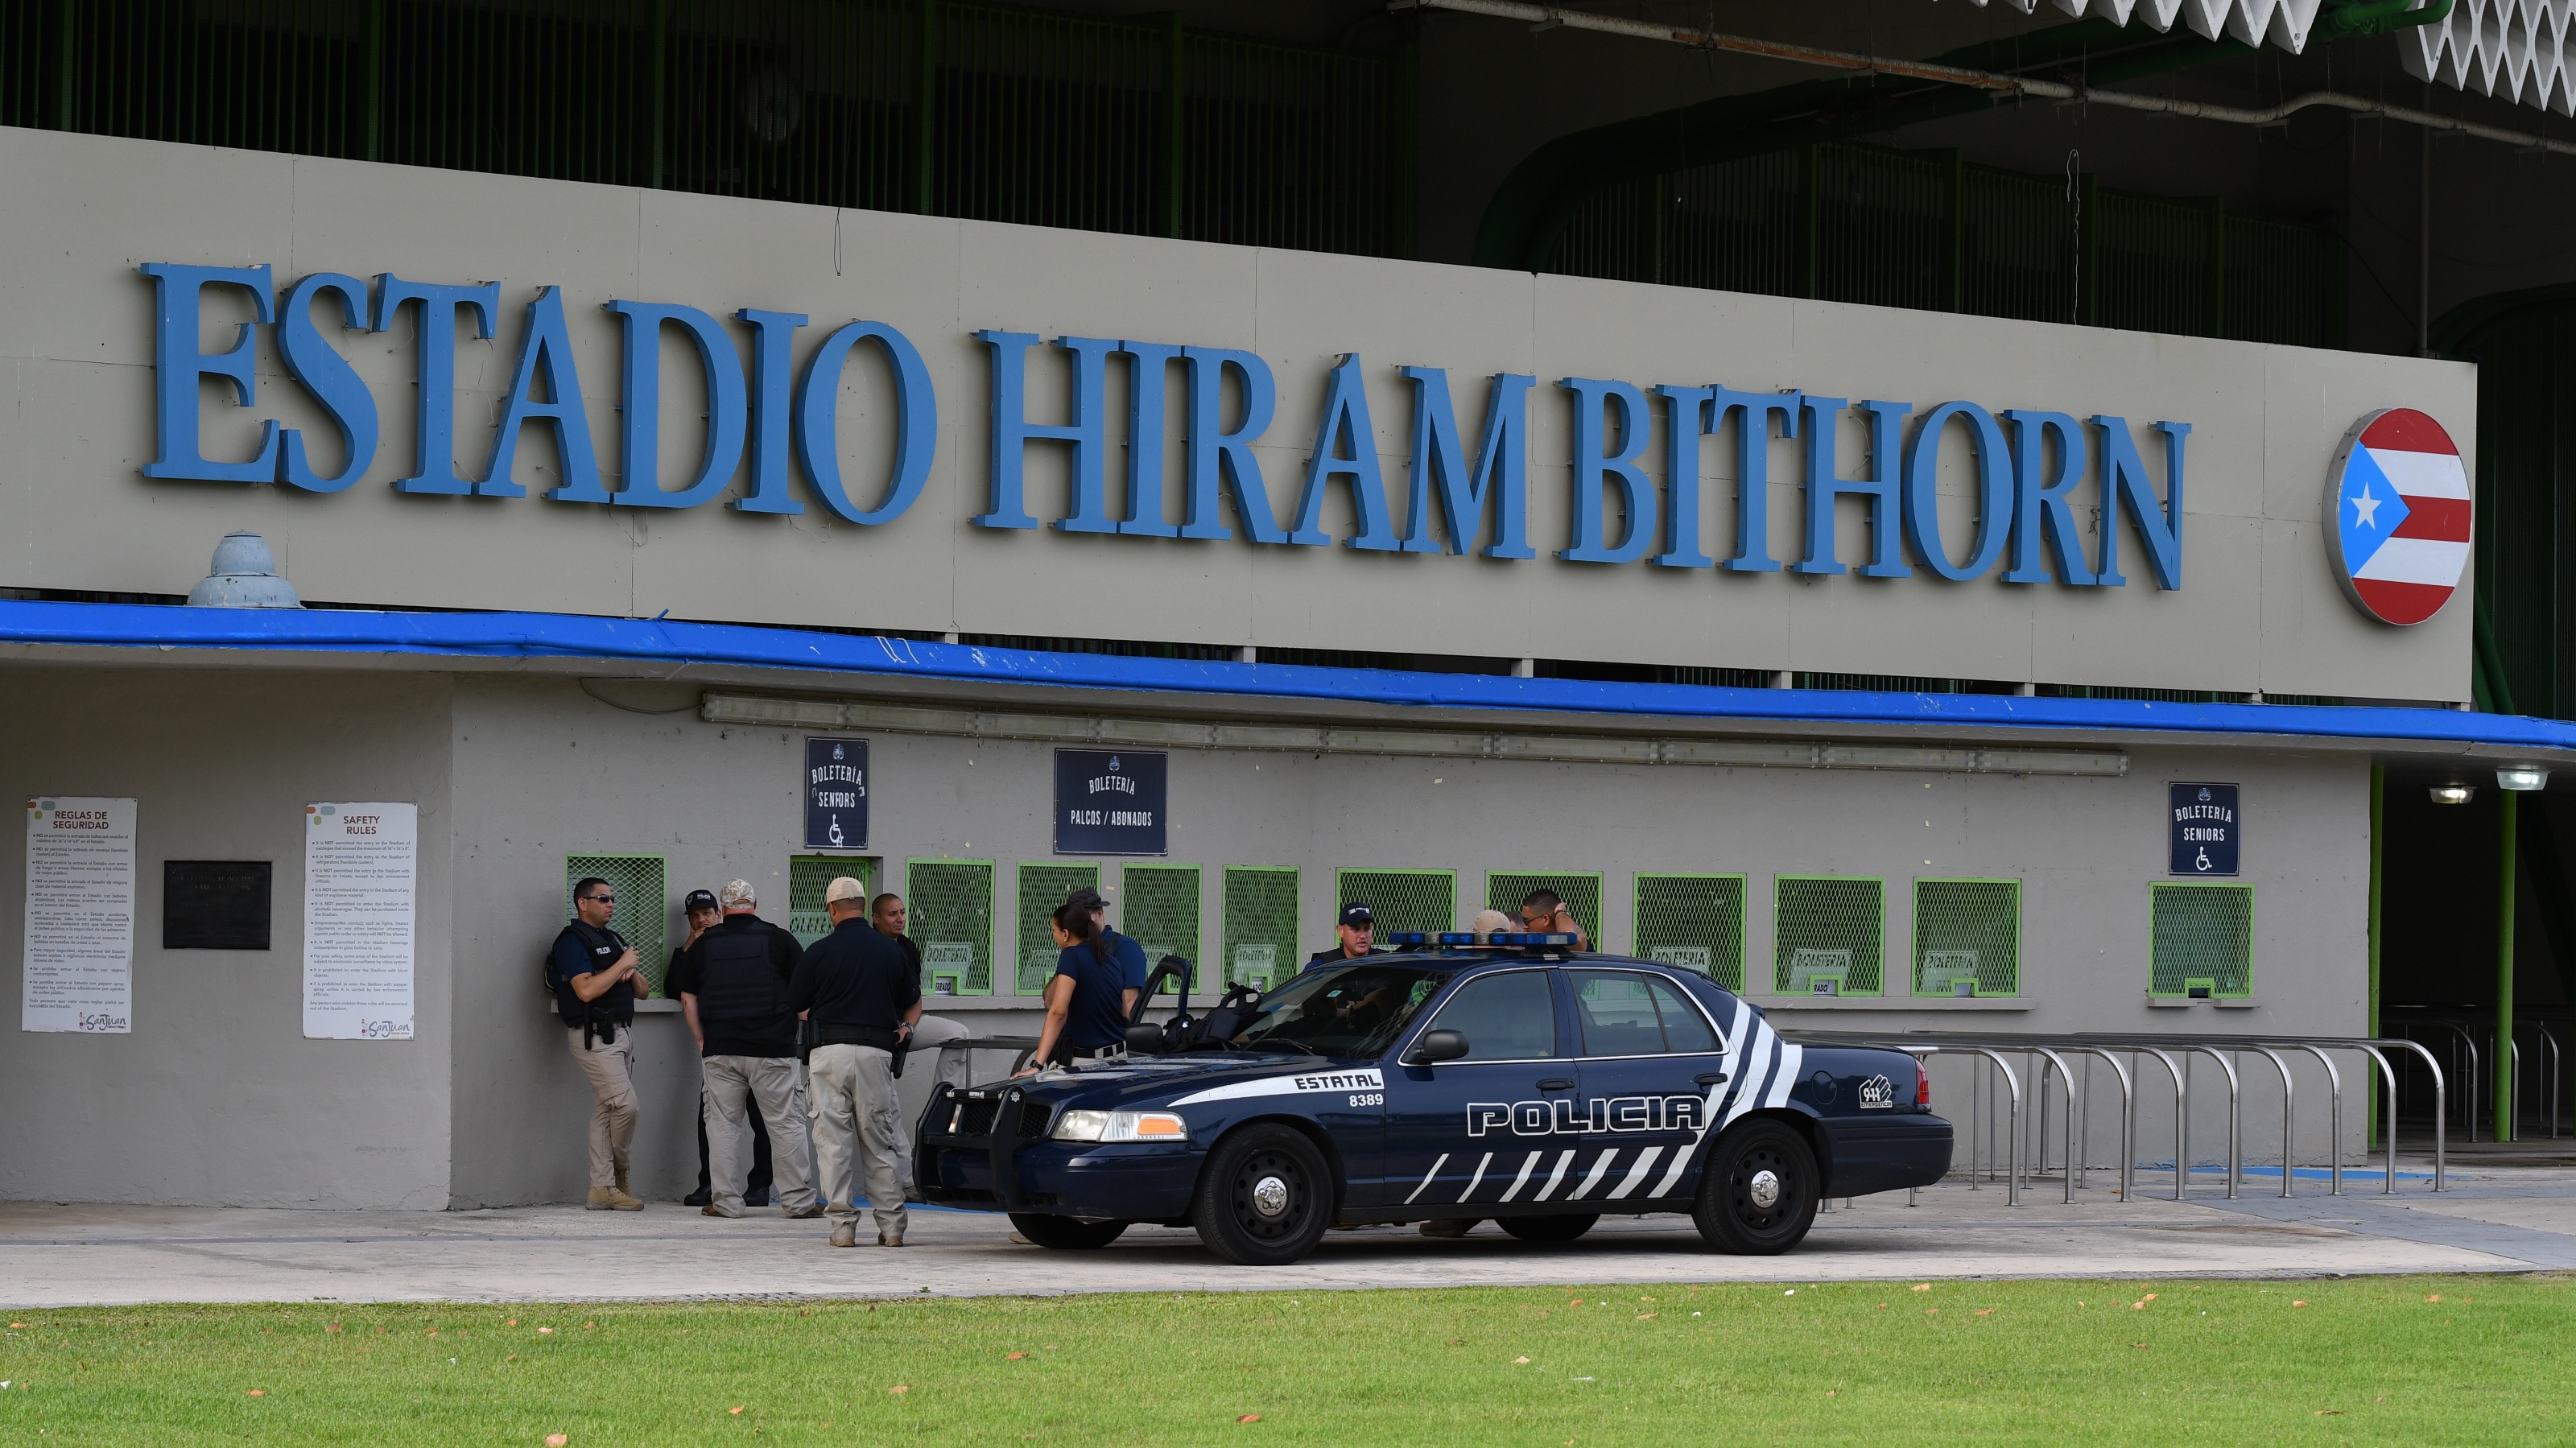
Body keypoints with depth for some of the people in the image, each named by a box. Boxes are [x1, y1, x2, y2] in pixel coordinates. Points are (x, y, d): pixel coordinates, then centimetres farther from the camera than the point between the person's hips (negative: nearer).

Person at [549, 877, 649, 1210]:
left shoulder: (613, 940, 20)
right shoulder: (573, 940, -8)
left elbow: (643, 991, 21)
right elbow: (586, 989, -22)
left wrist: (632, 972, -1)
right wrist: (622, 964, -13)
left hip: (622, 1032, 9)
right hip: (595, 1036, -9)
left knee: (604, 1112, 7)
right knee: (625, 1105, -14)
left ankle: (603, 1189, 7)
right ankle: (620, 1174, 6)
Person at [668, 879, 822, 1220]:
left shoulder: (704, 944, 7)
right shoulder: (778, 939, 0)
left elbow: (687, 999, 10)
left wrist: (702, 1041, 16)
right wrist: (797, 1029, 13)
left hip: (719, 1049, 2)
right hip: (772, 1048, -2)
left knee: (722, 1123, 8)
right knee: (785, 1123, 2)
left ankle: (725, 1201, 7)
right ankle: (798, 1201, 3)